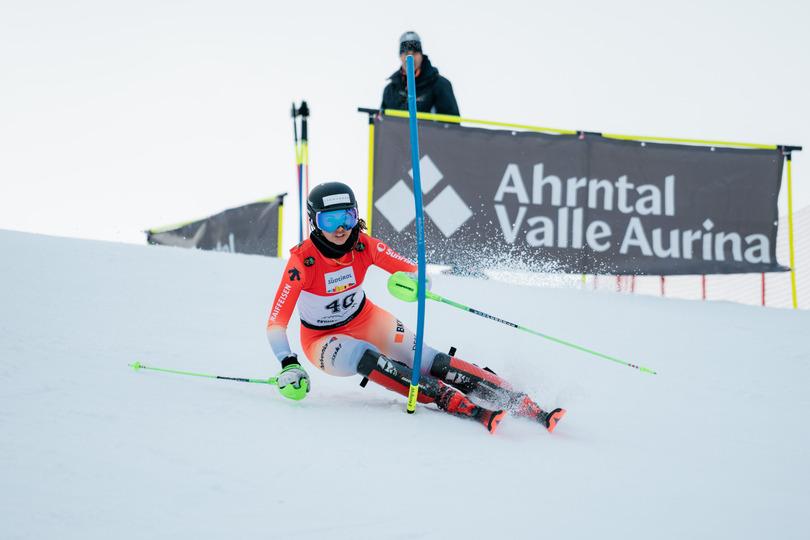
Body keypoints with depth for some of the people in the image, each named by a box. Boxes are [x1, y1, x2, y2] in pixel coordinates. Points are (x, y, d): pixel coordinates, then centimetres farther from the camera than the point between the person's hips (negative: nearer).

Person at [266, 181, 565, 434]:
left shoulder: (363, 245, -16)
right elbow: (276, 321, -27)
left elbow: (411, 271, -13)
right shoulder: (303, 261, -26)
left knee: (427, 362, -19)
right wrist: (289, 365, -41)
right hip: (323, 339, -3)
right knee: (370, 359, -35)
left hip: (367, 320, 3)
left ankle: (520, 403, -27)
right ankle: (466, 409, -45)